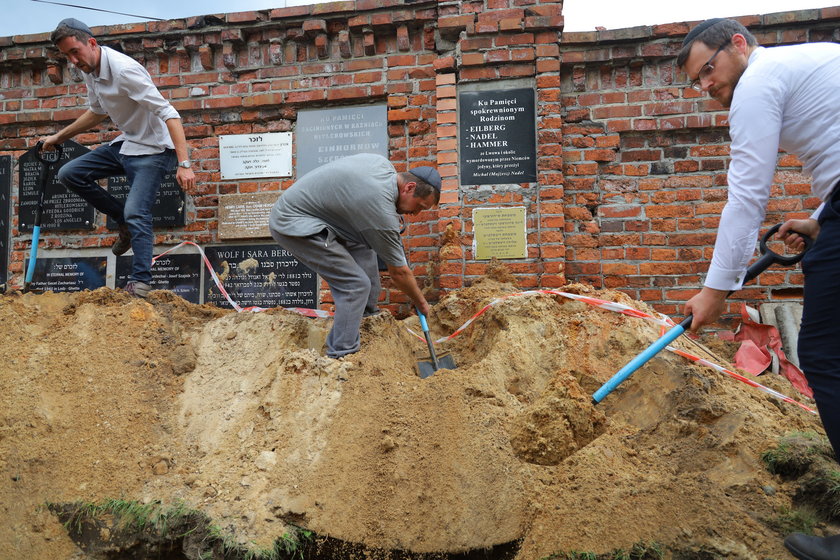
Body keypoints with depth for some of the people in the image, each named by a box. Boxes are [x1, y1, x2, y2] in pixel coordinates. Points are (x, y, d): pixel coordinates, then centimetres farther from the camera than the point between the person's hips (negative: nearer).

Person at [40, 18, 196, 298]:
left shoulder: (124, 70, -25)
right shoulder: (89, 69, 2)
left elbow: (168, 113, -31)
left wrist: (184, 164, -39)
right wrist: (59, 137, 26)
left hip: (152, 149, -9)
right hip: (125, 144, 9)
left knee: (135, 213, -19)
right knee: (69, 174, 6)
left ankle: (141, 283, -13)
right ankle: (127, 223, 10)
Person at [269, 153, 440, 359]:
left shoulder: (382, 163, 1)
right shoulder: (381, 210, -22)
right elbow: (399, 273, -10)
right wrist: (421, 303, 6)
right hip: (292, 226, -10)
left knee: (363, 246, 18)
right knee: (355, 284, -12)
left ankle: (367, 312, 28)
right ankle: (340, 355, -6)